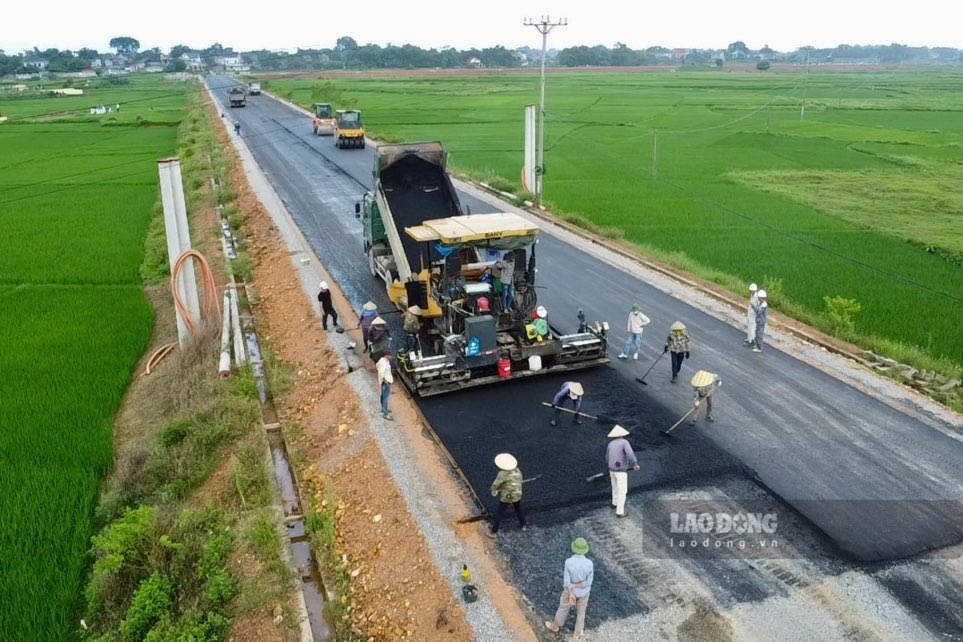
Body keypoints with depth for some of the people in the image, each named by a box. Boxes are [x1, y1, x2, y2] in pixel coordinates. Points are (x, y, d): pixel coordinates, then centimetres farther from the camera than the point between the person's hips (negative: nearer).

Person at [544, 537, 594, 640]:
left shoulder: (568, 562, -30)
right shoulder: (589, 563, -27)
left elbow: (566, 582, -24)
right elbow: (588, 582, -20)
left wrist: (570, 594, -19)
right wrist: (577, 585, -17)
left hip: (569, 591, 0)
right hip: (583, 592, 0)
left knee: (563, 608, 26)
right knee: (581, 611, 25)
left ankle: (555, 626, 49)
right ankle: (577, 633, 43)